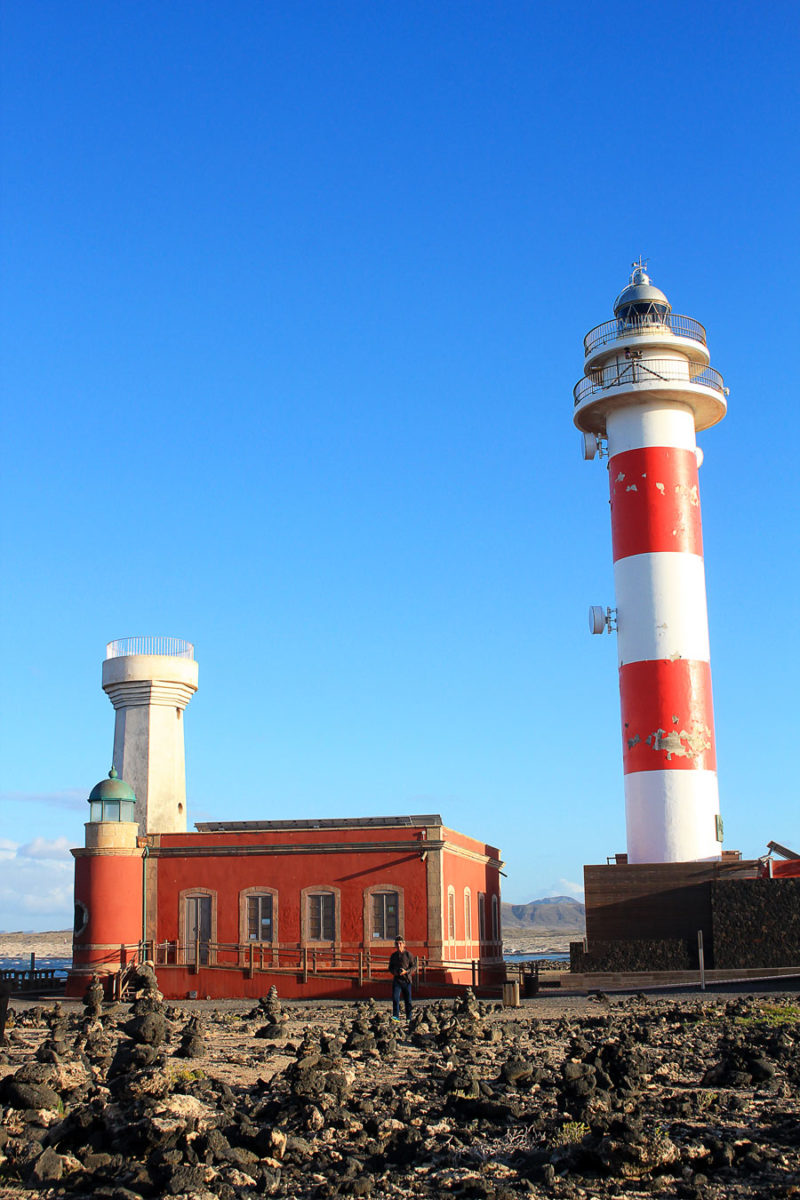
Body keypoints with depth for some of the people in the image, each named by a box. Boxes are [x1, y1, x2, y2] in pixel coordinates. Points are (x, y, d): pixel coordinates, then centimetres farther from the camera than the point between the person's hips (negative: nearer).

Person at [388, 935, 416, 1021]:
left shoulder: (408, 954, -2)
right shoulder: (393, 955, 9)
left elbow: (414, 966, -2)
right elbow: (390, 967, 19)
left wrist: (406, 971, -18)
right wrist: (393, 971, -4)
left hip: (406, 979, -2)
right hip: (396, 980, 2)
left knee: (408, 1000, 5)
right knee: (395, 998, -15)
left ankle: (408, 1018, 15)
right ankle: (396, 1016, -18)